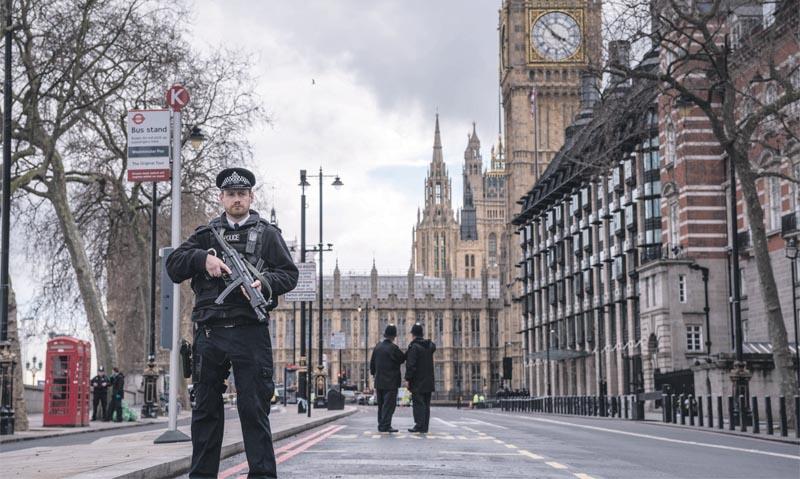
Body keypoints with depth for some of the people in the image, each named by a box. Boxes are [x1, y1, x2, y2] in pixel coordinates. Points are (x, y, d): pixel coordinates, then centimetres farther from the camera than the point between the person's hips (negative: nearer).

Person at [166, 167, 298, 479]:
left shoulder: (267, 234, 10)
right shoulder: (206, 234, 16)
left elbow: (290, 274, 5)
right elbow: (173, 267, 8)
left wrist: (265, 282, -15)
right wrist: (203, 258, -10)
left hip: (250, 333, -3)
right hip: (209, 333, 3)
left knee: (254, 408, -3)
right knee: (205, 409, 8)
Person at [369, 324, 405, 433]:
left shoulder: (377, 346, 5)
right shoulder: (393, 348, -16)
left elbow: (372, 362, 11)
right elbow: (402, 359, -8)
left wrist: (374, 375, 22)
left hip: (379, 382, 7)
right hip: (391, 382, -7)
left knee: (381, 405, 14)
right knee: (389, 405, -4)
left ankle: (381, 425, 19)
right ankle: (385, 426, -7)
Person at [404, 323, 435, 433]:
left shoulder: (414, 347, -14)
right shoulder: (430, 345, 7)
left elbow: (410, 365, -17)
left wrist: (407, 378, -14)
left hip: (417, 382, -7)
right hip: (428, 381, 7)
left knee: (418, 403, -5)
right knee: (426, 404, 10)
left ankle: (419, 425, -9)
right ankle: (425, 426, 11)